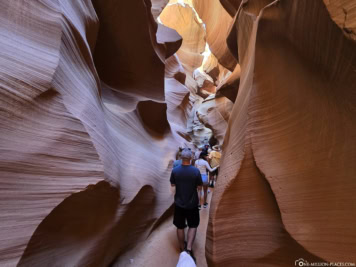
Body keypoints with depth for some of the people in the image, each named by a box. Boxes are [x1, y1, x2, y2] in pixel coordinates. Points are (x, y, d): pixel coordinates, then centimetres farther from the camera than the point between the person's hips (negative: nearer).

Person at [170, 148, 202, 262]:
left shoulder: (175, 170, -13)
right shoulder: (196, 171, -17)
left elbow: (172, 185, 2)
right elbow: (199, 187, -7)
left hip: (179, 203, 1)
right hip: (192, 203, -1)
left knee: (180, 227, 18)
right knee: (193, 226, 18)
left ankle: (182, 248, 35)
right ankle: (189, 249, 8)